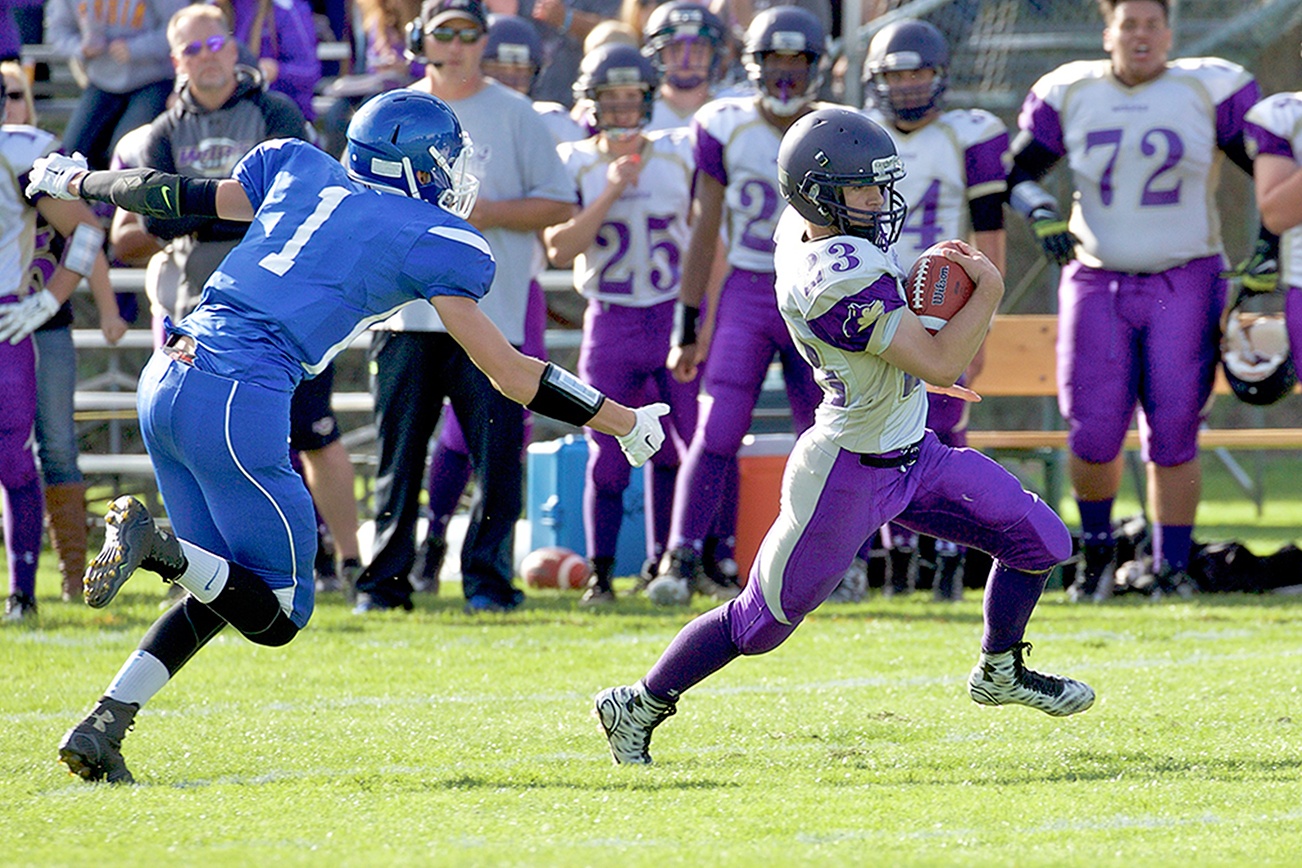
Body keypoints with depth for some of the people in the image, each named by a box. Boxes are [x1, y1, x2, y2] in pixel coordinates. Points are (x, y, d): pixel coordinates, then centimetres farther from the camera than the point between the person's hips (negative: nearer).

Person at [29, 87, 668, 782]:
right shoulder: (436, 241, 3)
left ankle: (103, 726, 6)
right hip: (237, 400, -7)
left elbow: (176, 198, 25)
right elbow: (507, 371, 4)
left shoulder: (298, 167, 18)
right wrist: (621, 421, 14)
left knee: (221, 588, 20)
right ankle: (156, 545, -21)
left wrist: (77, 182, 43)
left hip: (164, 381, 7)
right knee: (277, 615, 3)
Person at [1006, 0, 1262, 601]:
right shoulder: (1070, 94, 2)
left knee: (1173, 434, -5)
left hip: (1184, 285, -1)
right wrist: (1041, 213, -11)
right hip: (1098, 282, 1)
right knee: (1094, 433, -3)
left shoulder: (1210, 93, -3)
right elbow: (1017, 171, 10)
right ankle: (1097, 552, 22)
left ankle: (1171, 567, 6)